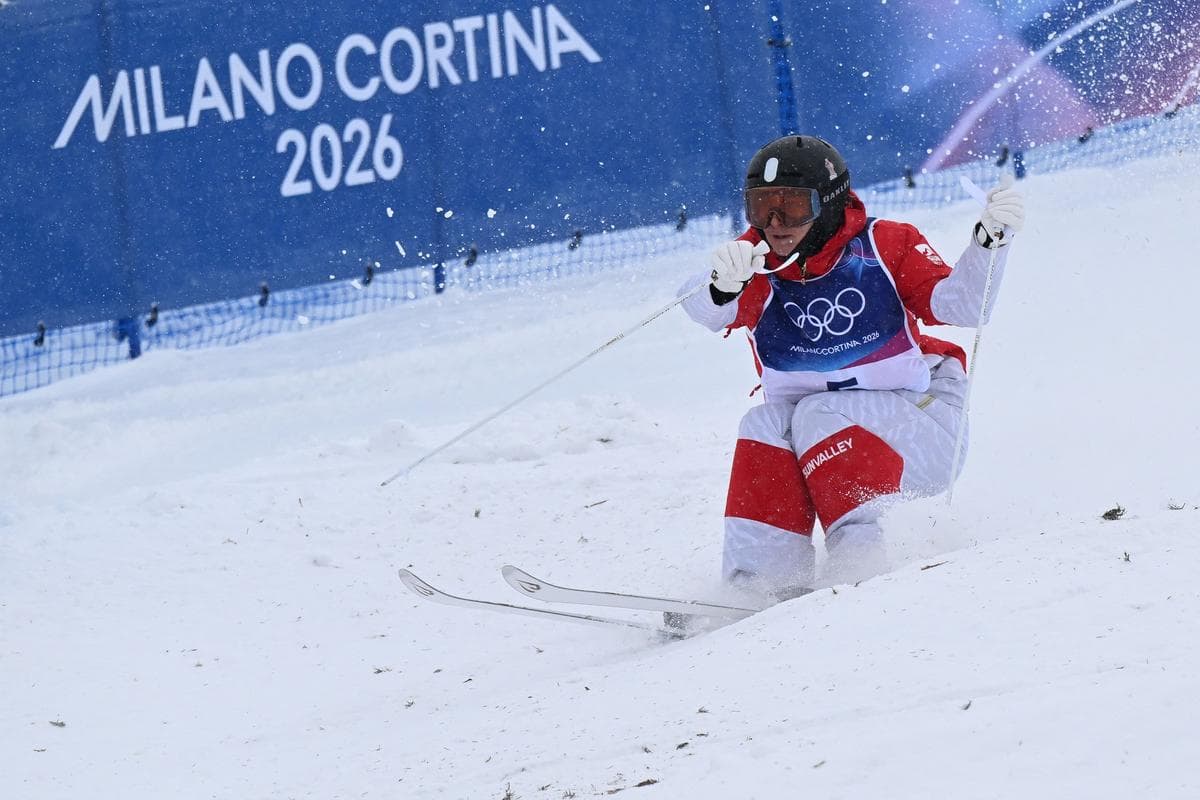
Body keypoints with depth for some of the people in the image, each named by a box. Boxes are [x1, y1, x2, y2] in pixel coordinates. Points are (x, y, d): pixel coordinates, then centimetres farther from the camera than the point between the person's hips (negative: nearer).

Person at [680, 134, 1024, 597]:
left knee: (820, 415, -27)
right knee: (765, 426, -23)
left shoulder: (881, 247, -10)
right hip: (819, 450, 3)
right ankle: (763, 579, -25)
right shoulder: (757, 263, -6)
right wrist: (723, 284, -50)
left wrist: (990, 240, -34)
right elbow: (708, 312, -26)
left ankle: (864, 553, -35)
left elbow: (960, 306, -17)